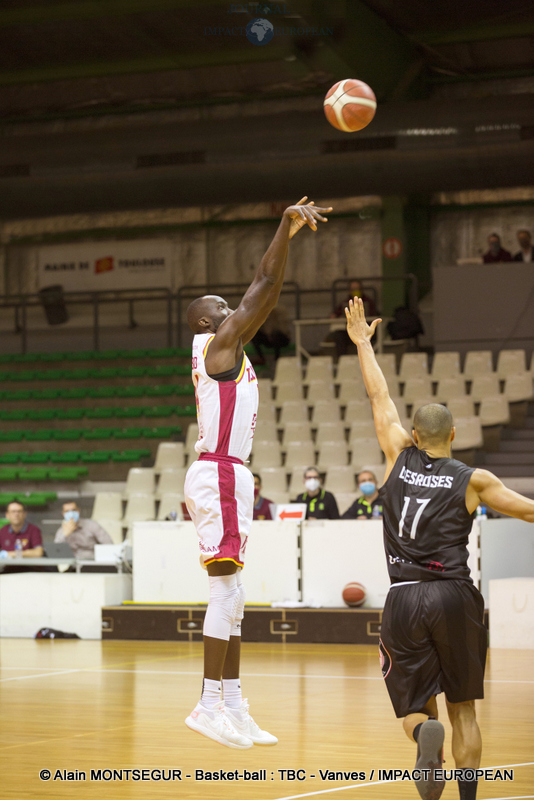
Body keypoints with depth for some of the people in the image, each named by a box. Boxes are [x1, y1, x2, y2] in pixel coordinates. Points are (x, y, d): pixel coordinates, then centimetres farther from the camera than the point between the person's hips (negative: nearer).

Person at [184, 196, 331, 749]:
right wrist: (285, 229, -8)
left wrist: (288, 236, 26)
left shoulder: (229, 346, 20)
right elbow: (263, 285, -11)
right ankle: (209, 705, -14)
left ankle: (233, 707, 11)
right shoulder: (216, 341, -5)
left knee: (230, 594, 9)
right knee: (226, 588, -13)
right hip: (220, 473, -10)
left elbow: (267, 293, 27)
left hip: (227, 474, 10)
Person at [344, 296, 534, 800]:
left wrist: (362, 343, 27)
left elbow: (379, 398, 16)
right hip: (455, 597, -1)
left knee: (416, 708, 7)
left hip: (404, 600, 1)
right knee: (462, 709, 12)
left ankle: (425, 733, -28)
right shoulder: (473, 480, 0)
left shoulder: (399, 459, 5)